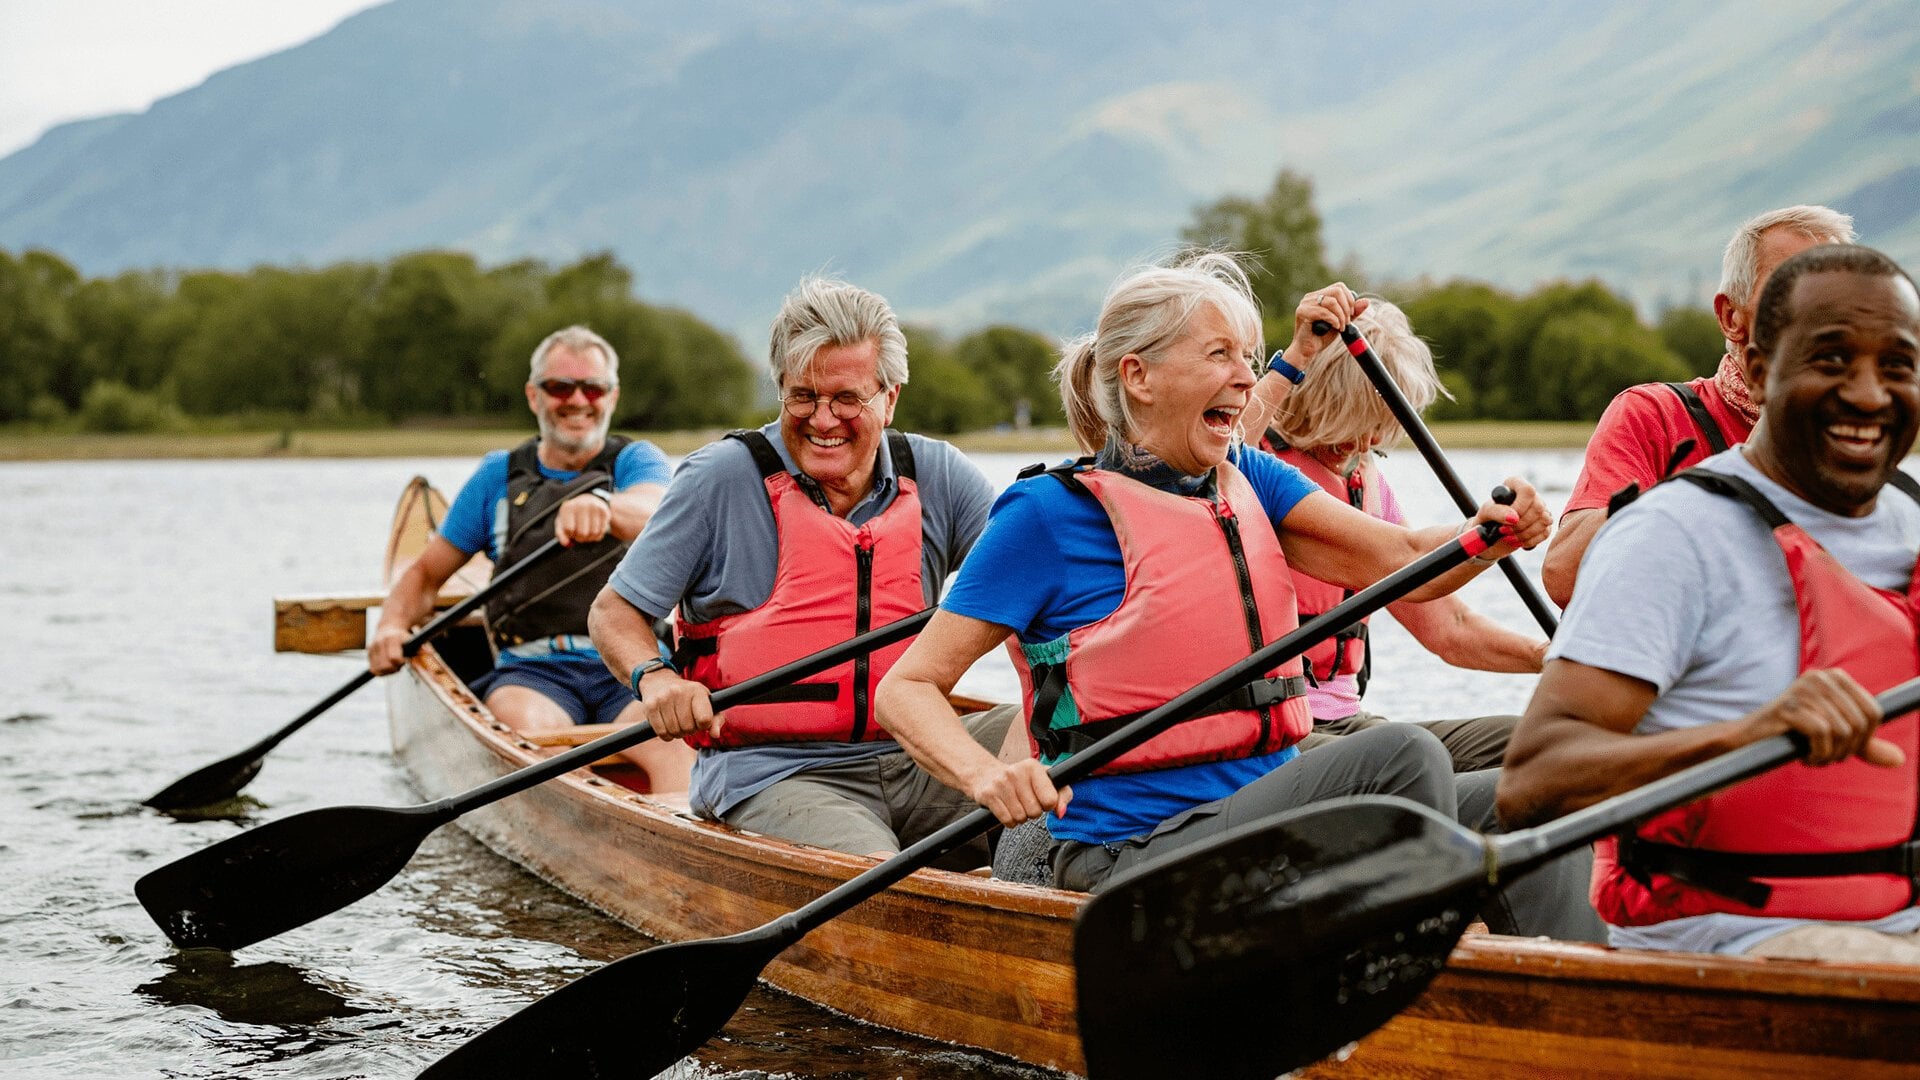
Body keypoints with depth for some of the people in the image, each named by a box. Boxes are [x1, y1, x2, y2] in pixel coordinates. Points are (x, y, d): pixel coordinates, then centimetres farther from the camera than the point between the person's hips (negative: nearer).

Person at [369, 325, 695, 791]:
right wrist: (394, 623, 0)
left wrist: (602, 505, -41)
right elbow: (427, 573, 23)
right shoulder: (499, 476, 17)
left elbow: (652, 513, -17)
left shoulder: (637, 461, 9)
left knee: (673, 740, -34)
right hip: (533, 669, 2)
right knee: (535, 728, -34)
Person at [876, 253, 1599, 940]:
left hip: (1266, 810, 7)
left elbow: (1404, 562, 0)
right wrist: (988, 776, -28)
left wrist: (1492, 531, -22)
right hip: (1132, 858, -7)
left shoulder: (1246, 481, 12)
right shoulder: (1051, 513, -6)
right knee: (1398, 756, -25)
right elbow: (907, 687, -8)